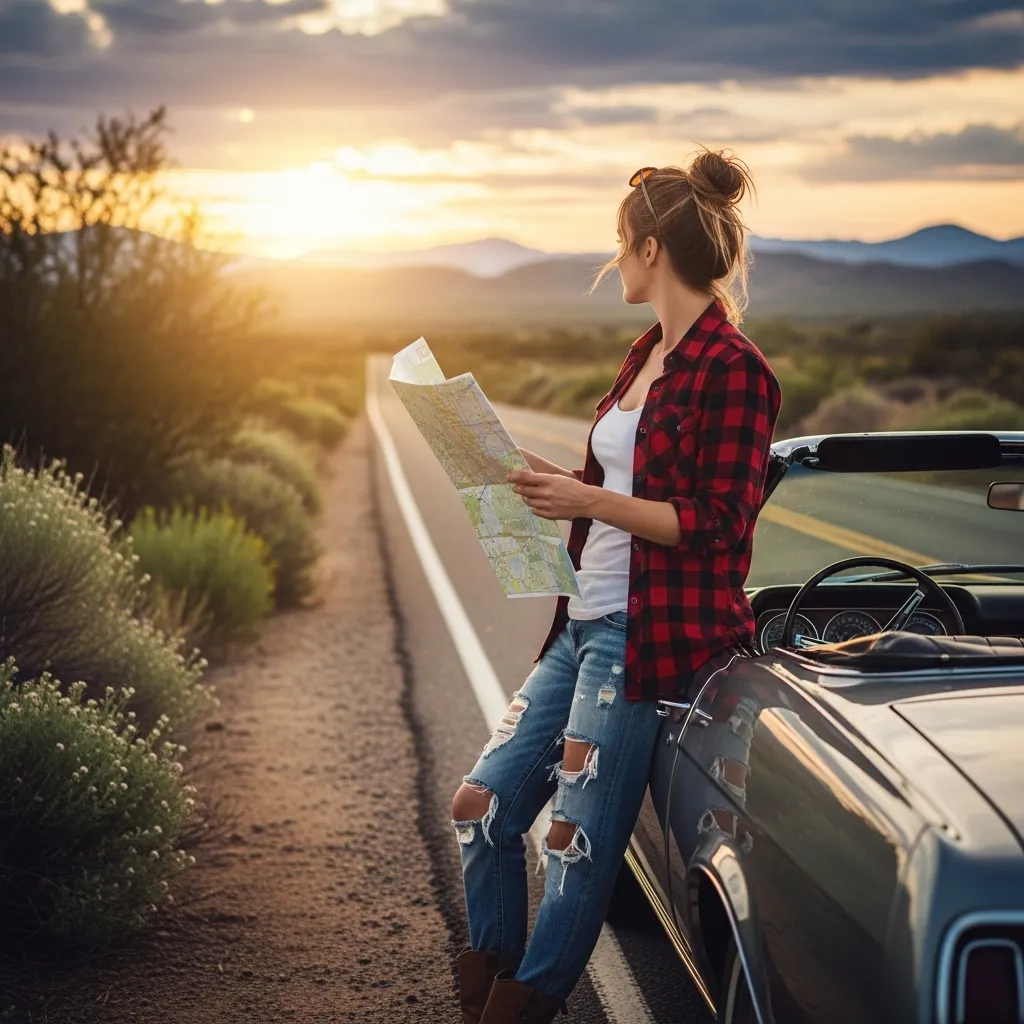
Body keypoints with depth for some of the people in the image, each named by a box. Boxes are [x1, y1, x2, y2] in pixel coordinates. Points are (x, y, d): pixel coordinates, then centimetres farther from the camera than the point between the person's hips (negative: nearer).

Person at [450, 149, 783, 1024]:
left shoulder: (732, 368, -13)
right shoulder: (648, 355, 16)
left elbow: (716, 524, -18)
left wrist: (590, 502, -18)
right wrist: (548, 483, 10)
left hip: (652, 638, -9)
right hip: (585, 624, 9)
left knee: (579, 843, -2)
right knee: (482, 807, 8)